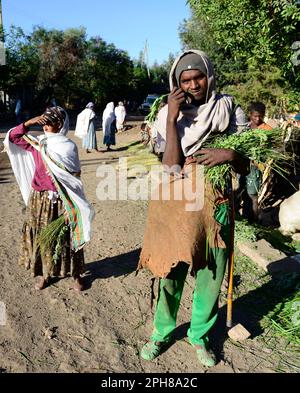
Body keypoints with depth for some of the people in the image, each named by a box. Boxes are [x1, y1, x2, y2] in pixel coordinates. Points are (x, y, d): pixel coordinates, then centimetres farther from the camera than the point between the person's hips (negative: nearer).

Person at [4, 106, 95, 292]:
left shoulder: (69, 146, -9)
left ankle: (76, 274, 23)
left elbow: (74, 176, -9)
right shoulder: (37, 143, 3)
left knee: (66, 236, 6)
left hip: (59, 200, -4)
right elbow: (12, 137, 5)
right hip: (39, 199, 4)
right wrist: (29, 122, -9)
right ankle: (45, 272, 31)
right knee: (41, 236, 13)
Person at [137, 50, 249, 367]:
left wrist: (230, 154, -19)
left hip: (214, 205, 2)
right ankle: (162, 331, 33)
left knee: (210, 276, 11)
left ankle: (199, 335, 35)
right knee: (171, 273, 9)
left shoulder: (229, 109, 1)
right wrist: (172, 117, -17)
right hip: (176, 206, -1)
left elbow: (245, 164, 3)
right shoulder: (169, 114, -2)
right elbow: (171, 165, -14)